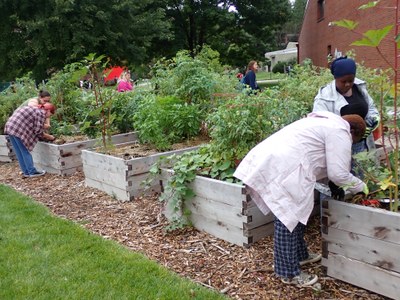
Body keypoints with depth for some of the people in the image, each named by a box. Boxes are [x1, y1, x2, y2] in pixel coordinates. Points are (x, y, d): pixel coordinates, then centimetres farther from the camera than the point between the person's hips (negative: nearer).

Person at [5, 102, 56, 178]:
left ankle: (26, 172, 22)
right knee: (25, 152, 2)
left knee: (19, 153, 13)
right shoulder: (41, 113, -5)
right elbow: (38, 131, -7)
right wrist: (48, 137, 8)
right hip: (18, 130, -9)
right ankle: (32, 172, 11)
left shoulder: (34, 109, 22)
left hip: (10, 128, 9)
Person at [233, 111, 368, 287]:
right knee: (288, 218, -3)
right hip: (282, 169, -11)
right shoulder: (339, 131, -1)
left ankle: (299, 255, 35)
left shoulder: (325, 122, 29)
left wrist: (337, 185, 33)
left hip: (270, 163, 11)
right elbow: (339, 173, -3)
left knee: (294, 214, 20)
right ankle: (289, 273, 8)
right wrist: (360, 186, 14)